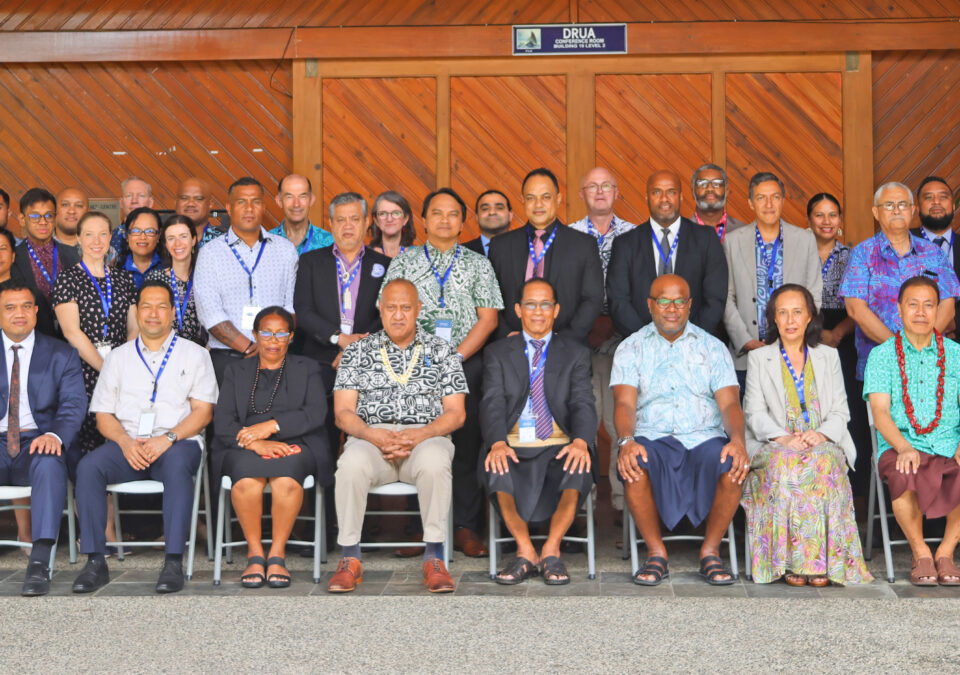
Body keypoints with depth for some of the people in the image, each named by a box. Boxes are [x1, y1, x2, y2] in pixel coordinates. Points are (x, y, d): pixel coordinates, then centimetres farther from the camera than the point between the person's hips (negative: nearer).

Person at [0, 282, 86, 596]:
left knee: (49, 464, -36)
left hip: (38, 443, -1)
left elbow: (74, 403, 0)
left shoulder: (61, 354, 12)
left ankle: (39, 563, -41)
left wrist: (54, 435, -23)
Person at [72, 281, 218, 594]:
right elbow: (103, 415, 13)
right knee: (88, 466, -28)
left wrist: (167, 438, -15)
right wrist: (125, 442, -9)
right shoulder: (118, 357, 19)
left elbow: (203, 411, 2)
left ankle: (173, 562, -38)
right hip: (127, 443, 3)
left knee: (177, 465, -38)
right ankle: (95, 562, -26)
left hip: (177, 442, -2)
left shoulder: (195, 354, 12)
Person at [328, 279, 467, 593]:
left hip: (426, 437, 0)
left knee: (434, 463, -37)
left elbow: (455, 413, 7)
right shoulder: (358, 351, 15)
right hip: (370, 437, 1)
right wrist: (371, 434, -14)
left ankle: (434, 559, -27)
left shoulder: (441, 351, 14)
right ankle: (350, 559, -22)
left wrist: (422, 433, -13)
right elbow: (343, 412, 7)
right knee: (351, 465, -35)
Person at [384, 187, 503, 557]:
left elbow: (487, 318, 3)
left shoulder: (478, 264, 11)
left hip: (466, 363, 0)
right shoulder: (404, 261, 12)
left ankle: (466, 527, 3)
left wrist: (455, 356, -8)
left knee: (466, 441, -3)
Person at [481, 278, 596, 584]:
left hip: (559, 447, 0)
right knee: (496, 469, -34)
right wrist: (497, 443, -21)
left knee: (579, 468, -34)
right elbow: (492, 404, 0)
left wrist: (580, 442, -22)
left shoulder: (576, 354, 15)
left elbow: (583, 404, 1)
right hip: (513, 447, 0)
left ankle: (551, 551, -20)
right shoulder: (498, 353, 14)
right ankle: (525, 552, -17)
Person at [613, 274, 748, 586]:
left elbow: (729, 403, 3)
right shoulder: (630, 348, 11)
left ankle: (710, 552, -11)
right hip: (652, 438, -1)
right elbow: (625, 403, -2)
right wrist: (626, 441, -24)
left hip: (704, 438, 1)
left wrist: (737, 439, -20)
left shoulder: (712, 347, 14)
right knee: (634, 465, -35)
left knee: (732, 466, -32)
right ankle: (656, 554, -15)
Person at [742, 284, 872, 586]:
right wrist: (784, 438, -16)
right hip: (774, 446, -1)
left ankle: (821, 560, -37)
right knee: (785, 463, -37)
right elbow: (755, 413, 4)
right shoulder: (758, 358, 15)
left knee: (824, 463, -35)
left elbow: (840, 411, 10)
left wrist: (820, 435, -12)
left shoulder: (828, 356, 20)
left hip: (823, 445, 1)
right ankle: (789, 561, -35)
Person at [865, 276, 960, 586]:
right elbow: (880, 412, -3)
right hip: (901, 447, -2)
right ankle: (920, 553, -11)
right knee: (905, 476, -36)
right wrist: (903, 447, -22)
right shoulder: (882, 355, 8)